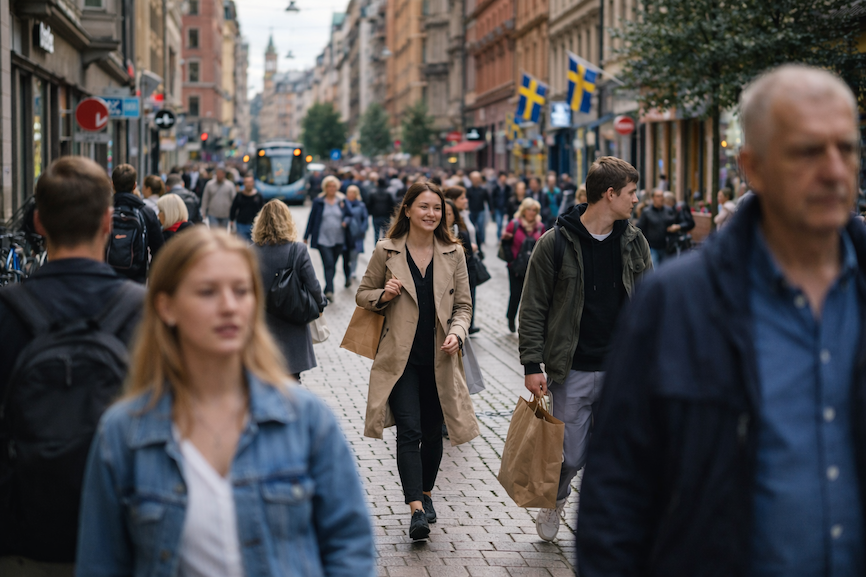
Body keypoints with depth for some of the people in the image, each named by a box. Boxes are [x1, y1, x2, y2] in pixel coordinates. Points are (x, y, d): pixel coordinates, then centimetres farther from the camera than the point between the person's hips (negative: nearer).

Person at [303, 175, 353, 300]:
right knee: (328, 264, -15)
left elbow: (349, 215, 14)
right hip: (323, 239, -3)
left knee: (332, 265, 10)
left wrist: (346, 221, -10)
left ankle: (328, 289, 23)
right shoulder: (318, 202, 1)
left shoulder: (342, 201, 7)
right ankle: (329, 291, -20)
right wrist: (306, 237, 7)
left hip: (338, 240, 3)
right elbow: (312, 219, 5)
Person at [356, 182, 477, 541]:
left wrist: (456, 333, -11)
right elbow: (363, 295, 10)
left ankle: (425, 494, 33)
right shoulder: (386, 251, 0)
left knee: (432, 431, 12)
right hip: (400, 359, -2)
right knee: (409, 430, -12)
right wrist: (384, 296, -12)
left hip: (439, 360, 2)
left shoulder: (453, 254, 5)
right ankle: (416, 510, -17)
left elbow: (463, 305, 8)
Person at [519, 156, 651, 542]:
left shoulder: (634, 242, 6)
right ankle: (555, 500, 33)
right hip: (573, 371, -3)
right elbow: (533, 308, -4)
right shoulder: (556, 243, -7)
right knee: (571, 455, 1)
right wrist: (532, 365, -8)